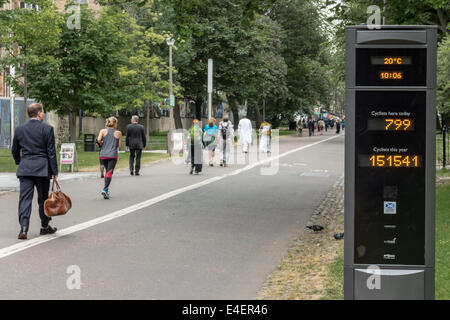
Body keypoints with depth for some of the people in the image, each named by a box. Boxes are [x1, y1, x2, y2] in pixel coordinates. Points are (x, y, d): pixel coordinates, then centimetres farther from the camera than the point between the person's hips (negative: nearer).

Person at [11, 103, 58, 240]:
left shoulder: (19, 129, 5)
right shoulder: (47, 129, -6)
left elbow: (14, 150, 13)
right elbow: (51, 152, -7)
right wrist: (54, 171, -3)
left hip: (25, 169, 2)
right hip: (42, 169, -2)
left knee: (25, 198, -1)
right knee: (43, 198, 11)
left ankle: (23, 229, -13)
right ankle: (45, 227, 23)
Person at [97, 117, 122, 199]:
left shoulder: (103, 131, 5)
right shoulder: (118, 133, 2)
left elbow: (99, 139, -11)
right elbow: (120, 146, 4)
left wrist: (101, 144, 9)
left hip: (103, 154, 3)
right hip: (113, 155, -3)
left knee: (107, 171, 21)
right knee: (109, 172, -8)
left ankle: (107, 190, 20)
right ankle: (105, 189, -24)